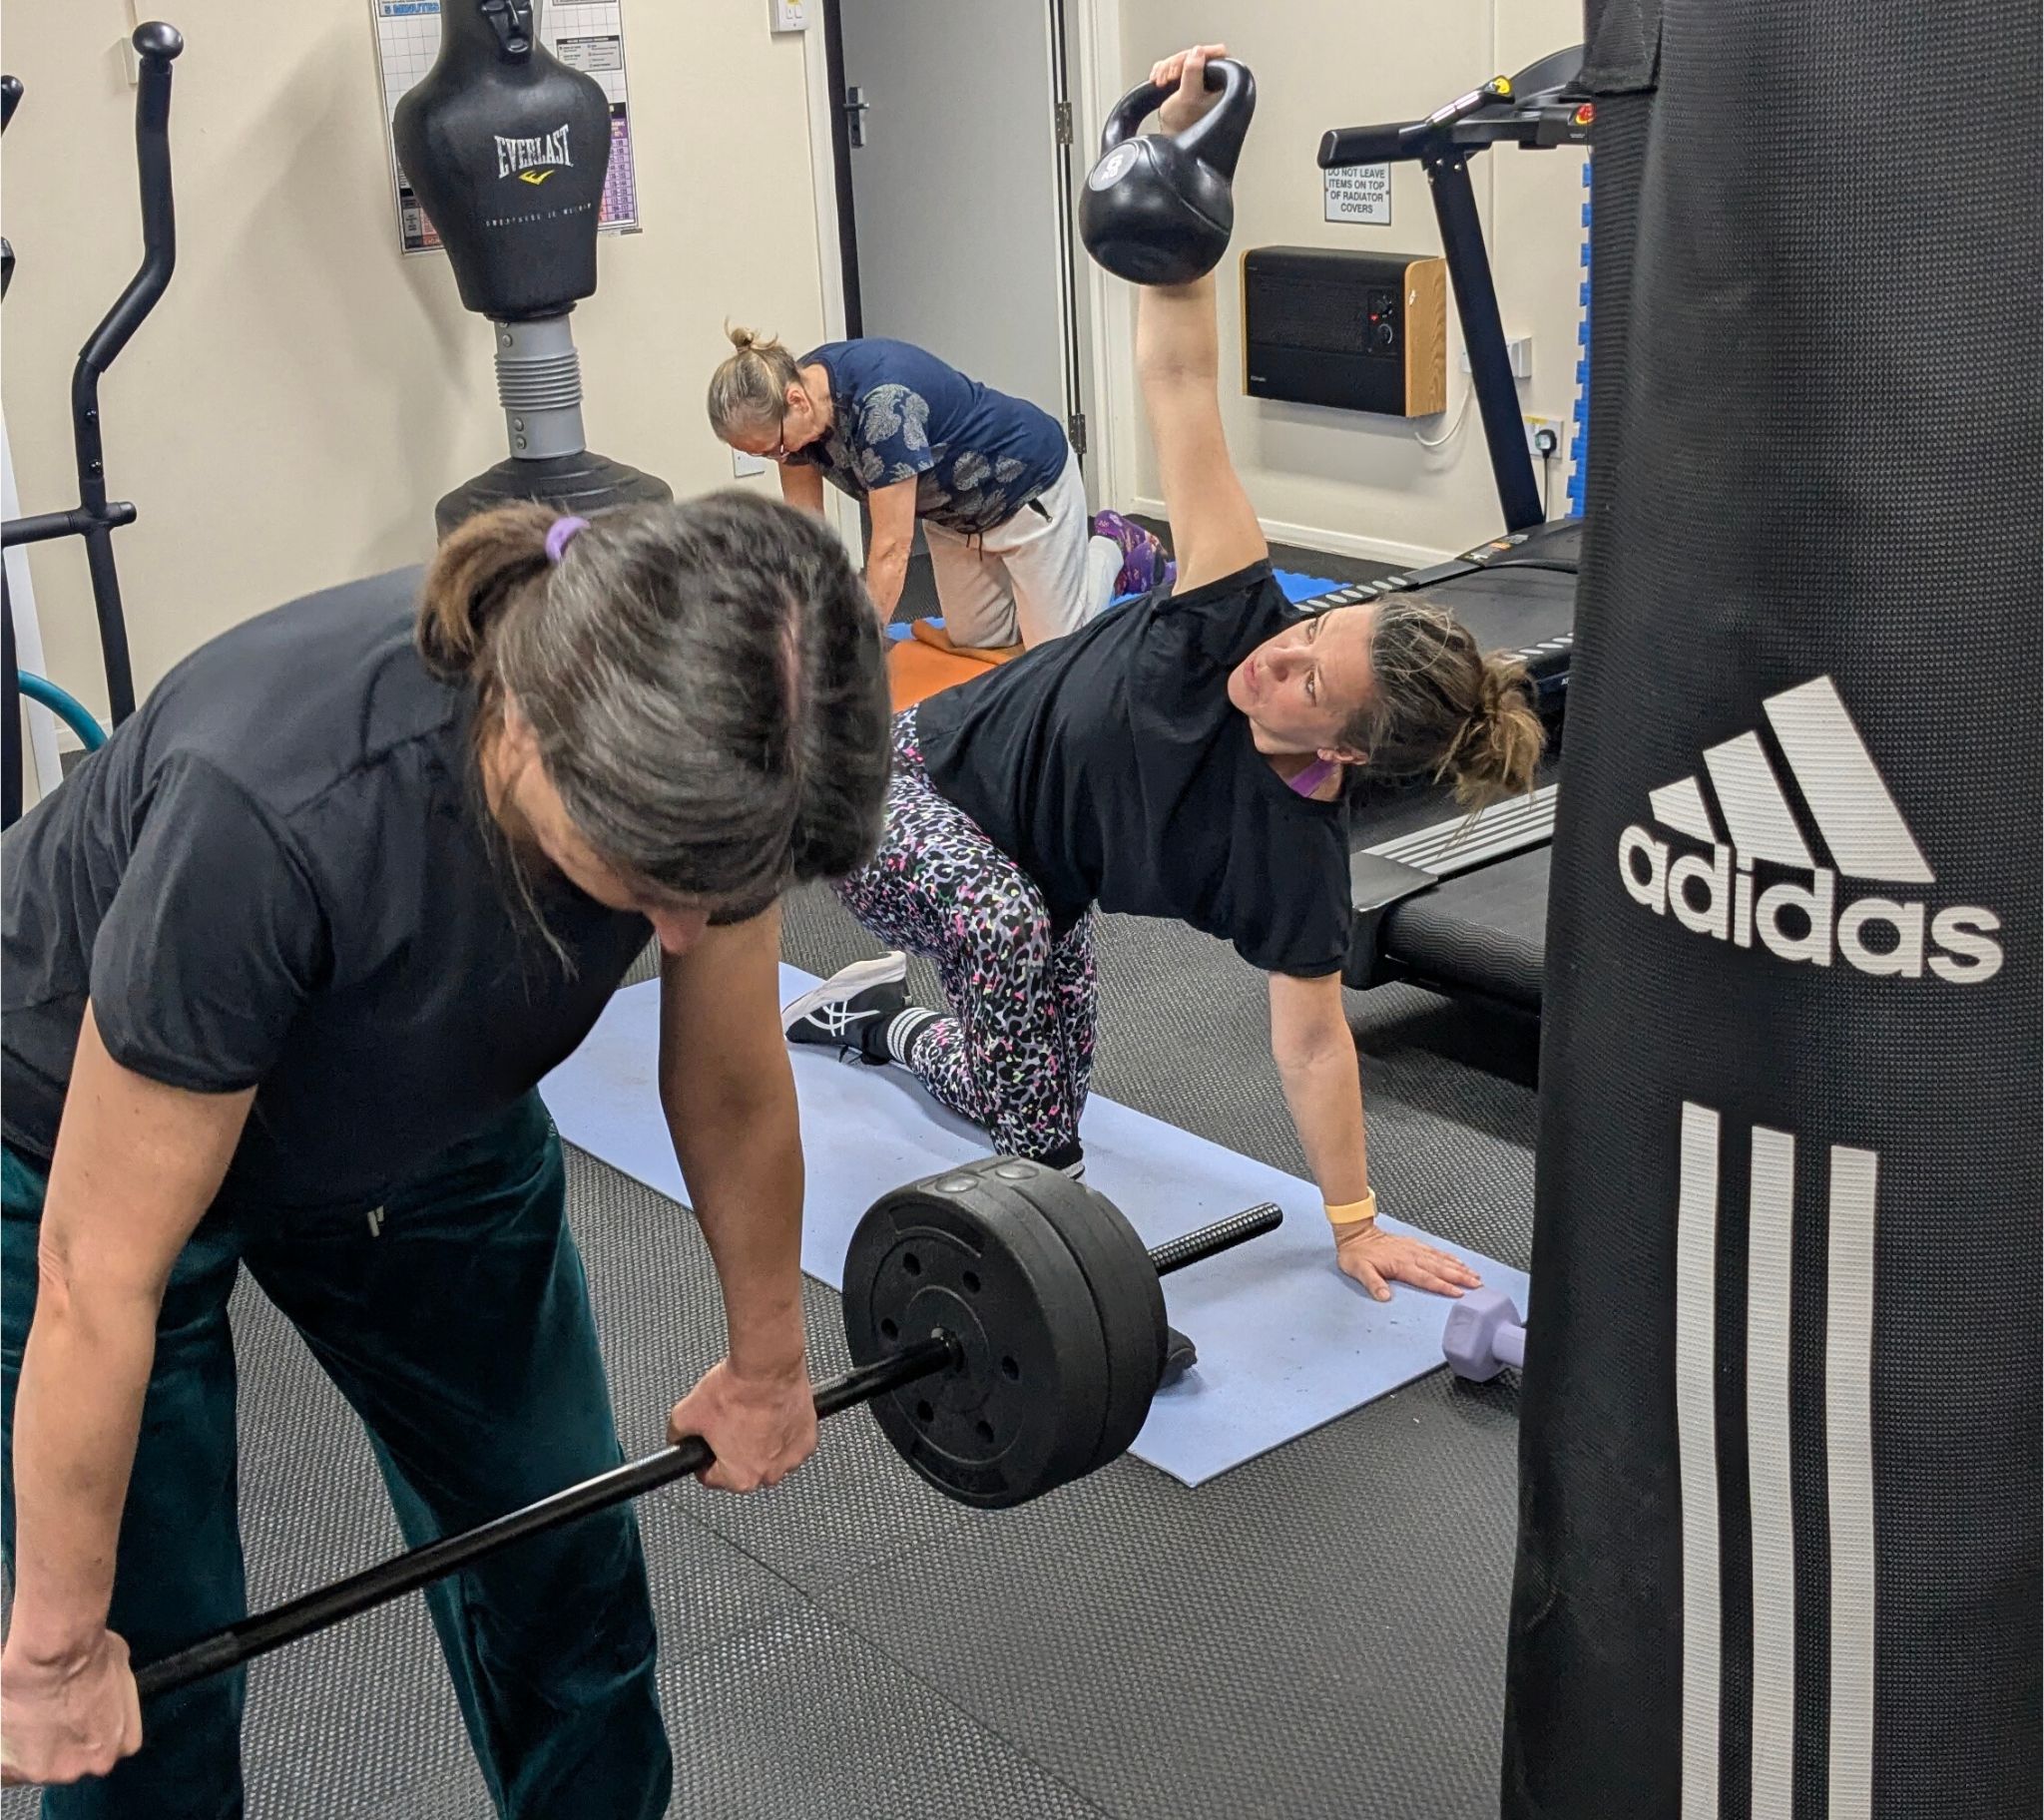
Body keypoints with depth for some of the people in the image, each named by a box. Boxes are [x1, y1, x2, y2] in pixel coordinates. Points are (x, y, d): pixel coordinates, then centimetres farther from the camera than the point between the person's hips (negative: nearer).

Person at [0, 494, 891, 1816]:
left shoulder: (700, 749, -27)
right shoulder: (273, 812, -42)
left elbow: (734, 1090, -7)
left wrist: (769, 1363, 7)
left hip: (418, 1113, 5)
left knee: (565, 1548, 9)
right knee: (153, 1660, 2)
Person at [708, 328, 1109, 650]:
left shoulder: (881, 401, -41)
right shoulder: (798, 406, -18)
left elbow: (891, 550, -37)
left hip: (1027, 483, -7)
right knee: (976, 641, 14)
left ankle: (1108, 550, 27)